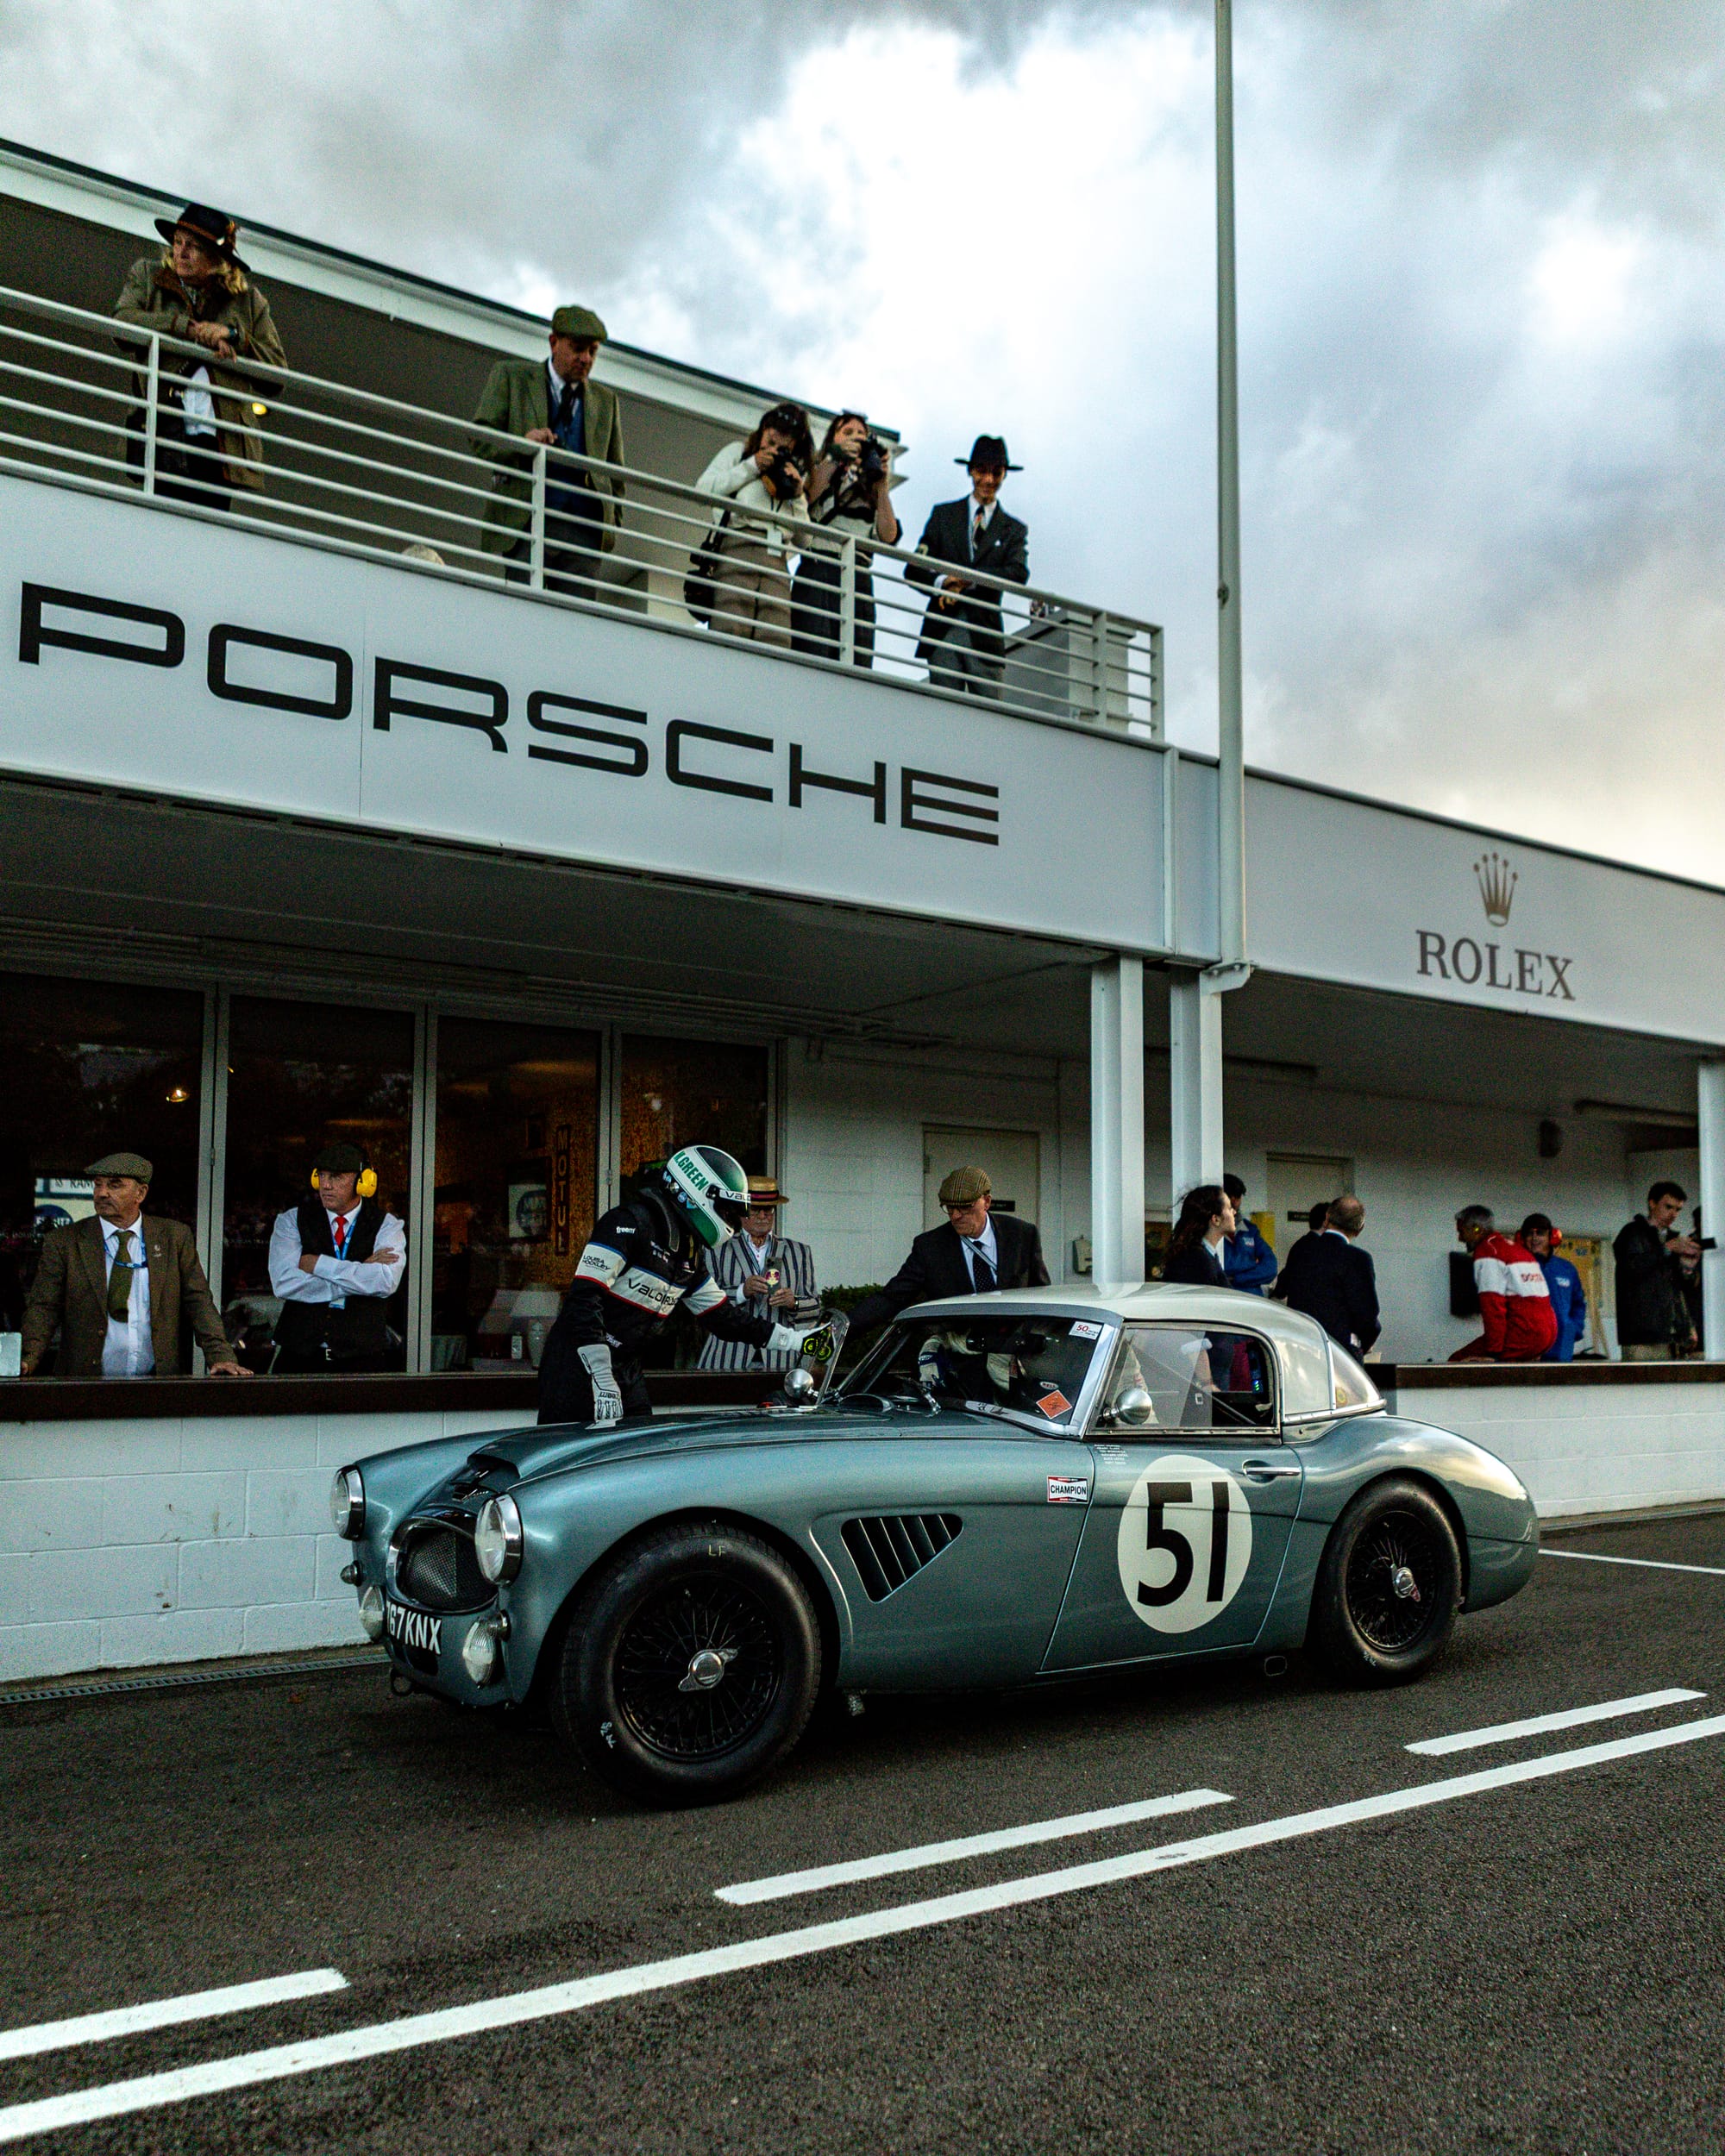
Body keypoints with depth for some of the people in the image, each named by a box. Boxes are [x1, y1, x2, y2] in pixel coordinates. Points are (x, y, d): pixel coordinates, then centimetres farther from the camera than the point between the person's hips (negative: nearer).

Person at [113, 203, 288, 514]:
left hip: (224, 440, 1)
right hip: (166, 434, -1)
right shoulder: (146, 273, 20)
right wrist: (191, 328, -6)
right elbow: (122, 323, 1)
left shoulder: (248, 298, 19)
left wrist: (233, 335, -2)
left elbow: (277, 370, 13)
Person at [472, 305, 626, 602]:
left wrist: (612, 520, 8)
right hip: (525, 520, -2)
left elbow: (615, 468, 23)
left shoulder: (605, 399, 22)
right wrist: (522, 443, -16)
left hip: (583, 528, 3)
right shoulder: (511, 376, 12)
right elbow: (480, 437, 4)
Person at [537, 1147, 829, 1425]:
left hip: (627, 1371, 9)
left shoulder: (691, 1253, 14)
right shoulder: (630, 1222, -16)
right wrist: (603, 1384, -25)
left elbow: (722, 1315, 20)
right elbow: (584, 1299, -22)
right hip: (579, 1364, -9)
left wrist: (796, 1340, 15)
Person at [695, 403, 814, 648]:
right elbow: (704, 488, 7)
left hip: (776, 559, 3)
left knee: (776, 641, -18)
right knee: (731, 632, -21)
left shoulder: (795, 473, 31)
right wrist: (751, 467, 6)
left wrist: (798, 495, 10)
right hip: (736, 548, -3)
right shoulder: (738, 452, 24)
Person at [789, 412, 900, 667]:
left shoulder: (871, 489, 25)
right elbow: (805, 498, -5)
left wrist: (882, 484, 8)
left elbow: (888, 537, 10)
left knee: (857, 663, -8)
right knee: (812, 657, -17)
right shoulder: (819, 473, 19)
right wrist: (834, 457, -5)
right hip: (818, 570, -3)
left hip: (859, 578, 3)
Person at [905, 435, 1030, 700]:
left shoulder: (1015, 530, 15)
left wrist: (966, 578, -15)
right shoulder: (943, 514, 16)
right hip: (942, 631, 0)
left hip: (985, 635, 0)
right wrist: (941, 583, -14)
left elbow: (1019, 574, -4)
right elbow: (913, 570, 8)